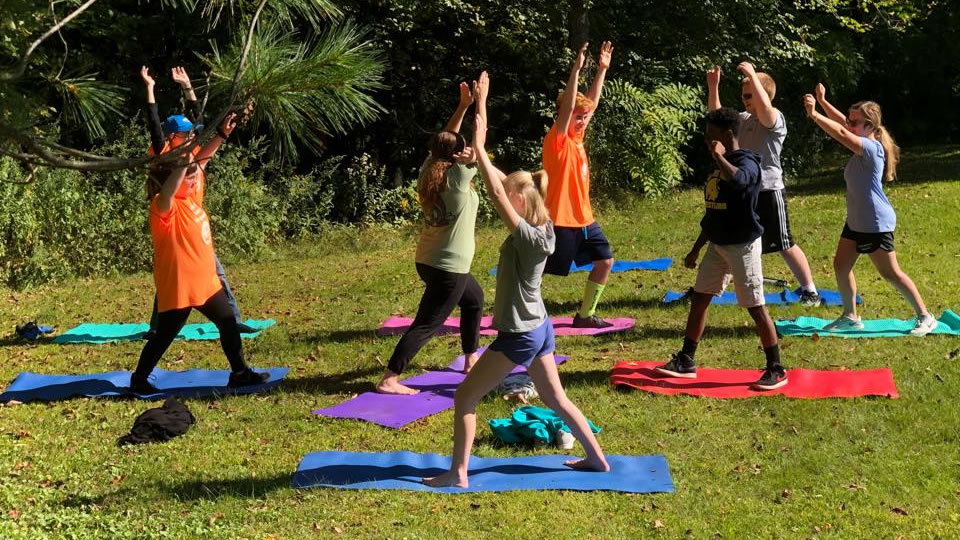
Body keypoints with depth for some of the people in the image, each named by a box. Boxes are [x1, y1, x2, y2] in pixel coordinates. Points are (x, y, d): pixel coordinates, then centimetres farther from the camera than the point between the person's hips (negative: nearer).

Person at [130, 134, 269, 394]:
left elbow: (202, 161, 13)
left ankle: (240, 372, 25)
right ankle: (139, 379, 20)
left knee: (228, 324, 14)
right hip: (178, 287, -9)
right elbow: (166, 193, -46)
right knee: (164, 336, 4)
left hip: (206, 282, 9)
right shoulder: (164, 207, -21)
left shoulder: (192, 194, 4)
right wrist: (183, 164, -55)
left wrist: (221, 134, 10)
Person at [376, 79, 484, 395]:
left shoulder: (429, 172, 3)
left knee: (475, 298, 28)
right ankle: (389, 380, -11)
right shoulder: (458, 177, -16)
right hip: (449, 267, -9)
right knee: (426, 325, -7)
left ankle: (471, 359, 38)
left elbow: (444, 140, 16)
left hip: (427, 260, 9)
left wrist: (463, 106, 12)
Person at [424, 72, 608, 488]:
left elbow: (496, 194, -29)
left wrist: (478, 147, -25)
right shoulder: (538, 227, 1)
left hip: (519, 337, -9)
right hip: (539, 330, 9)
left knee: (464, 398, 0)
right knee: (555, 399, 21)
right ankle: (597, 459, 29)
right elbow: (501, 182, 0)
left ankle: (458, 474, 5)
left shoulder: (531, 238, -23)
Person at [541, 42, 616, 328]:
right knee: (536, 271, -3)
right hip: (561, 220, -9)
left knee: (605, 261, 11)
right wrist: (576, 70, -32)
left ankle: (585, 315, 23)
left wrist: (602, 69, 12)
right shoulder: (557, 141, -14)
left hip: (584, 218, 9)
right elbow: (567, 106, -28)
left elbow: (592, 101, 14)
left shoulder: (577, 138, 8)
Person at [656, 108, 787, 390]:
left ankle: (776, 369, 6)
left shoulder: (746, 162, -15)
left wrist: (719, 156, -28)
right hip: (717, 245, 9)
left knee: (756, 307, -4)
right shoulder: (719, 166, 12)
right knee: (698, 299, 10)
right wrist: (696, 249, 20)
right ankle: (686, 361, 18)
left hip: (742, 245, -9)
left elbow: (736, 179, -44)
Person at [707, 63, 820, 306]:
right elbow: (716, 116, 13)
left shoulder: (775, 119, -12)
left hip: (769, 192, -7)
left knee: (784, 245, 0)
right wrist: (713, 87, 1)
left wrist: (752, 75, -34)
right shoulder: (743, 119, 10)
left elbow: (765, 106, -34)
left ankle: (809, 290, 11)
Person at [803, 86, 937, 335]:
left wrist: (814, 115, -34)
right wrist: (822, 101, 1)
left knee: (890, 273, -2)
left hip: (876, 224, -10)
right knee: (841, 265, 10)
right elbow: (842, 123, 10)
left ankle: (925, 317, 9)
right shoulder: (863, 146, 4)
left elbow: (841, 134, -33)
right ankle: (850, 316, 21)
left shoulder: (872, 148, -21)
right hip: (855, 222, 10)